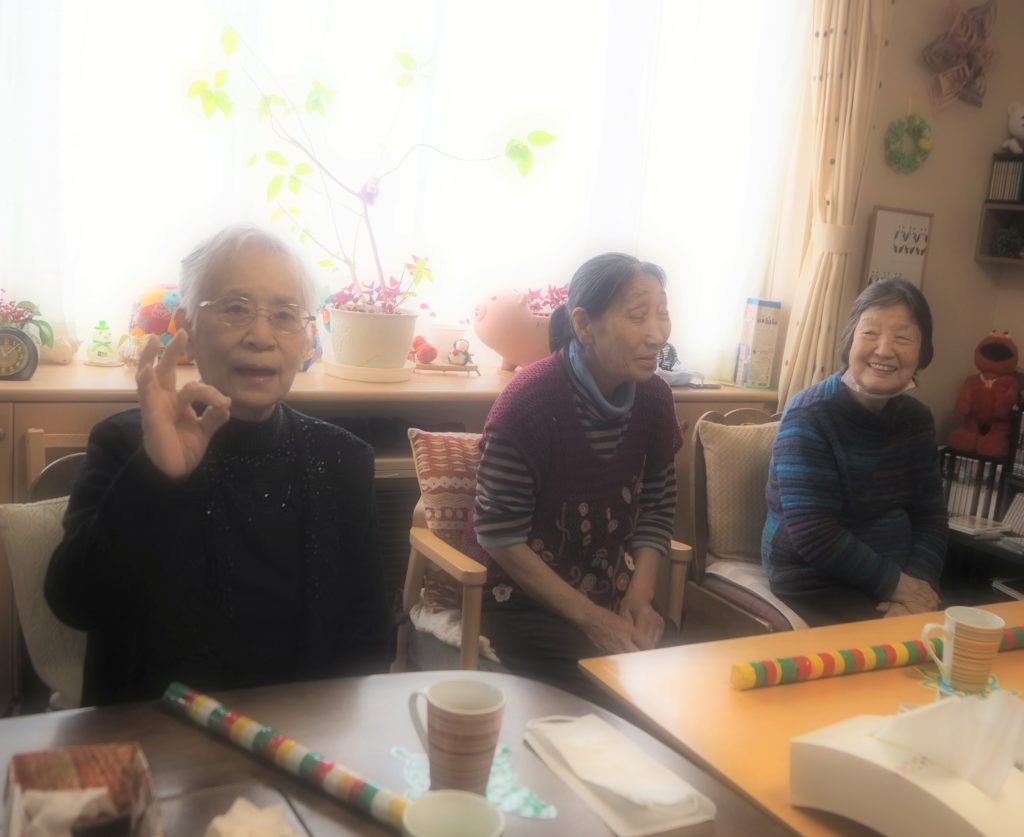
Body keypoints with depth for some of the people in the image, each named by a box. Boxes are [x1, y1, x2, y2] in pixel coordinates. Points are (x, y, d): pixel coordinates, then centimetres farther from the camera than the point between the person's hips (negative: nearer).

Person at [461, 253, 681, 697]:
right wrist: (588, 616, -20)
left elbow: (657, 507, 6)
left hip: (610, 592, 5)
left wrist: (640, 594, -9)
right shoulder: (530, 401, -22)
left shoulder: (653, 397, -4)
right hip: (523, 597, -5)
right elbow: (498, 534, -20)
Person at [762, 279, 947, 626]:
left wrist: (920, 582, -14)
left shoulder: (916, 419, 5)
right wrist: (895, 584, -18)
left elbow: (930, 514, 3)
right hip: (815, 588, -6)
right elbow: (814, 535, -22)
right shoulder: (808, 418, -16)